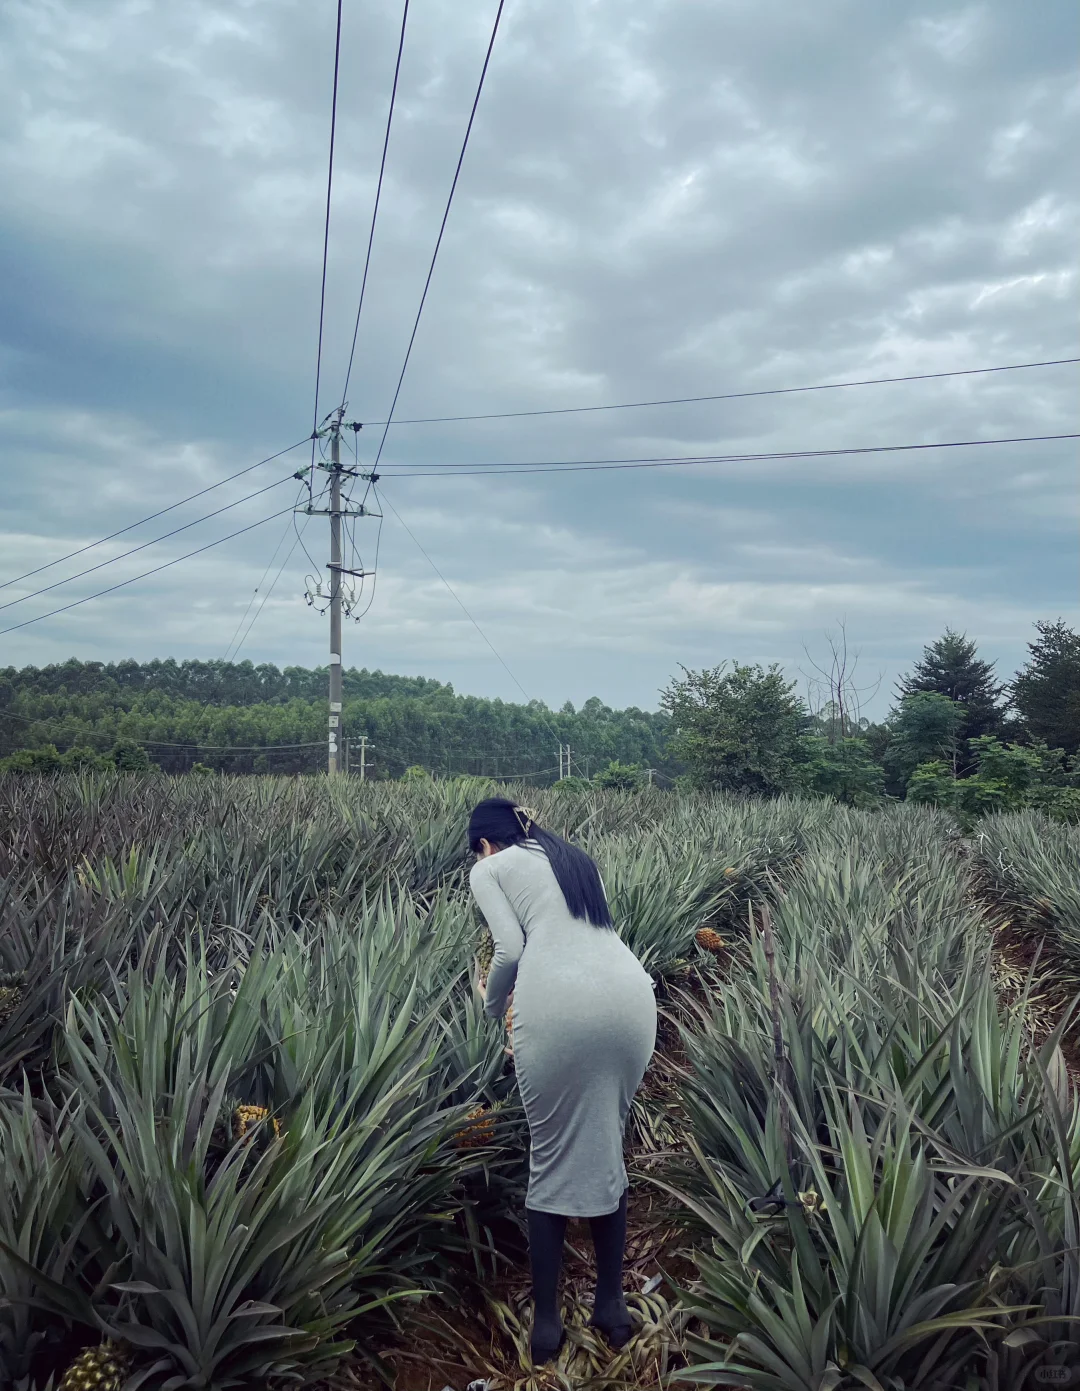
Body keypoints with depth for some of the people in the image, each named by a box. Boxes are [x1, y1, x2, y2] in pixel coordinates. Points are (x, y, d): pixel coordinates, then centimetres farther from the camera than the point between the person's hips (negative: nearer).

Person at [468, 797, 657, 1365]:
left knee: (552, 1162, 12)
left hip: (559, 1004, -5)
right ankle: (612, 1306, 32)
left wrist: (491, 1008, 21)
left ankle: (546, 1323, 25)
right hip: (631, 995, 5)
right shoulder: (579, 860, 31)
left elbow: (511, 950, 2)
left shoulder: (489, 869, 16)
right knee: (607, 1154, 21)